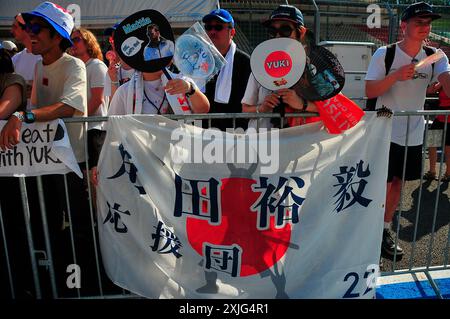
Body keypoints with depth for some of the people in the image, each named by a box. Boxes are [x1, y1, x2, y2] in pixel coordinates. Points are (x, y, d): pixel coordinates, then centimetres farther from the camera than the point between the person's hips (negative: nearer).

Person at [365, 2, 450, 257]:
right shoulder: (385, 54, -9)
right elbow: (369, 91, -12)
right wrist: (396, 76, -27)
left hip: (414, 133, 4)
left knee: (398, 183, 13)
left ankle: (385, 230, 29)